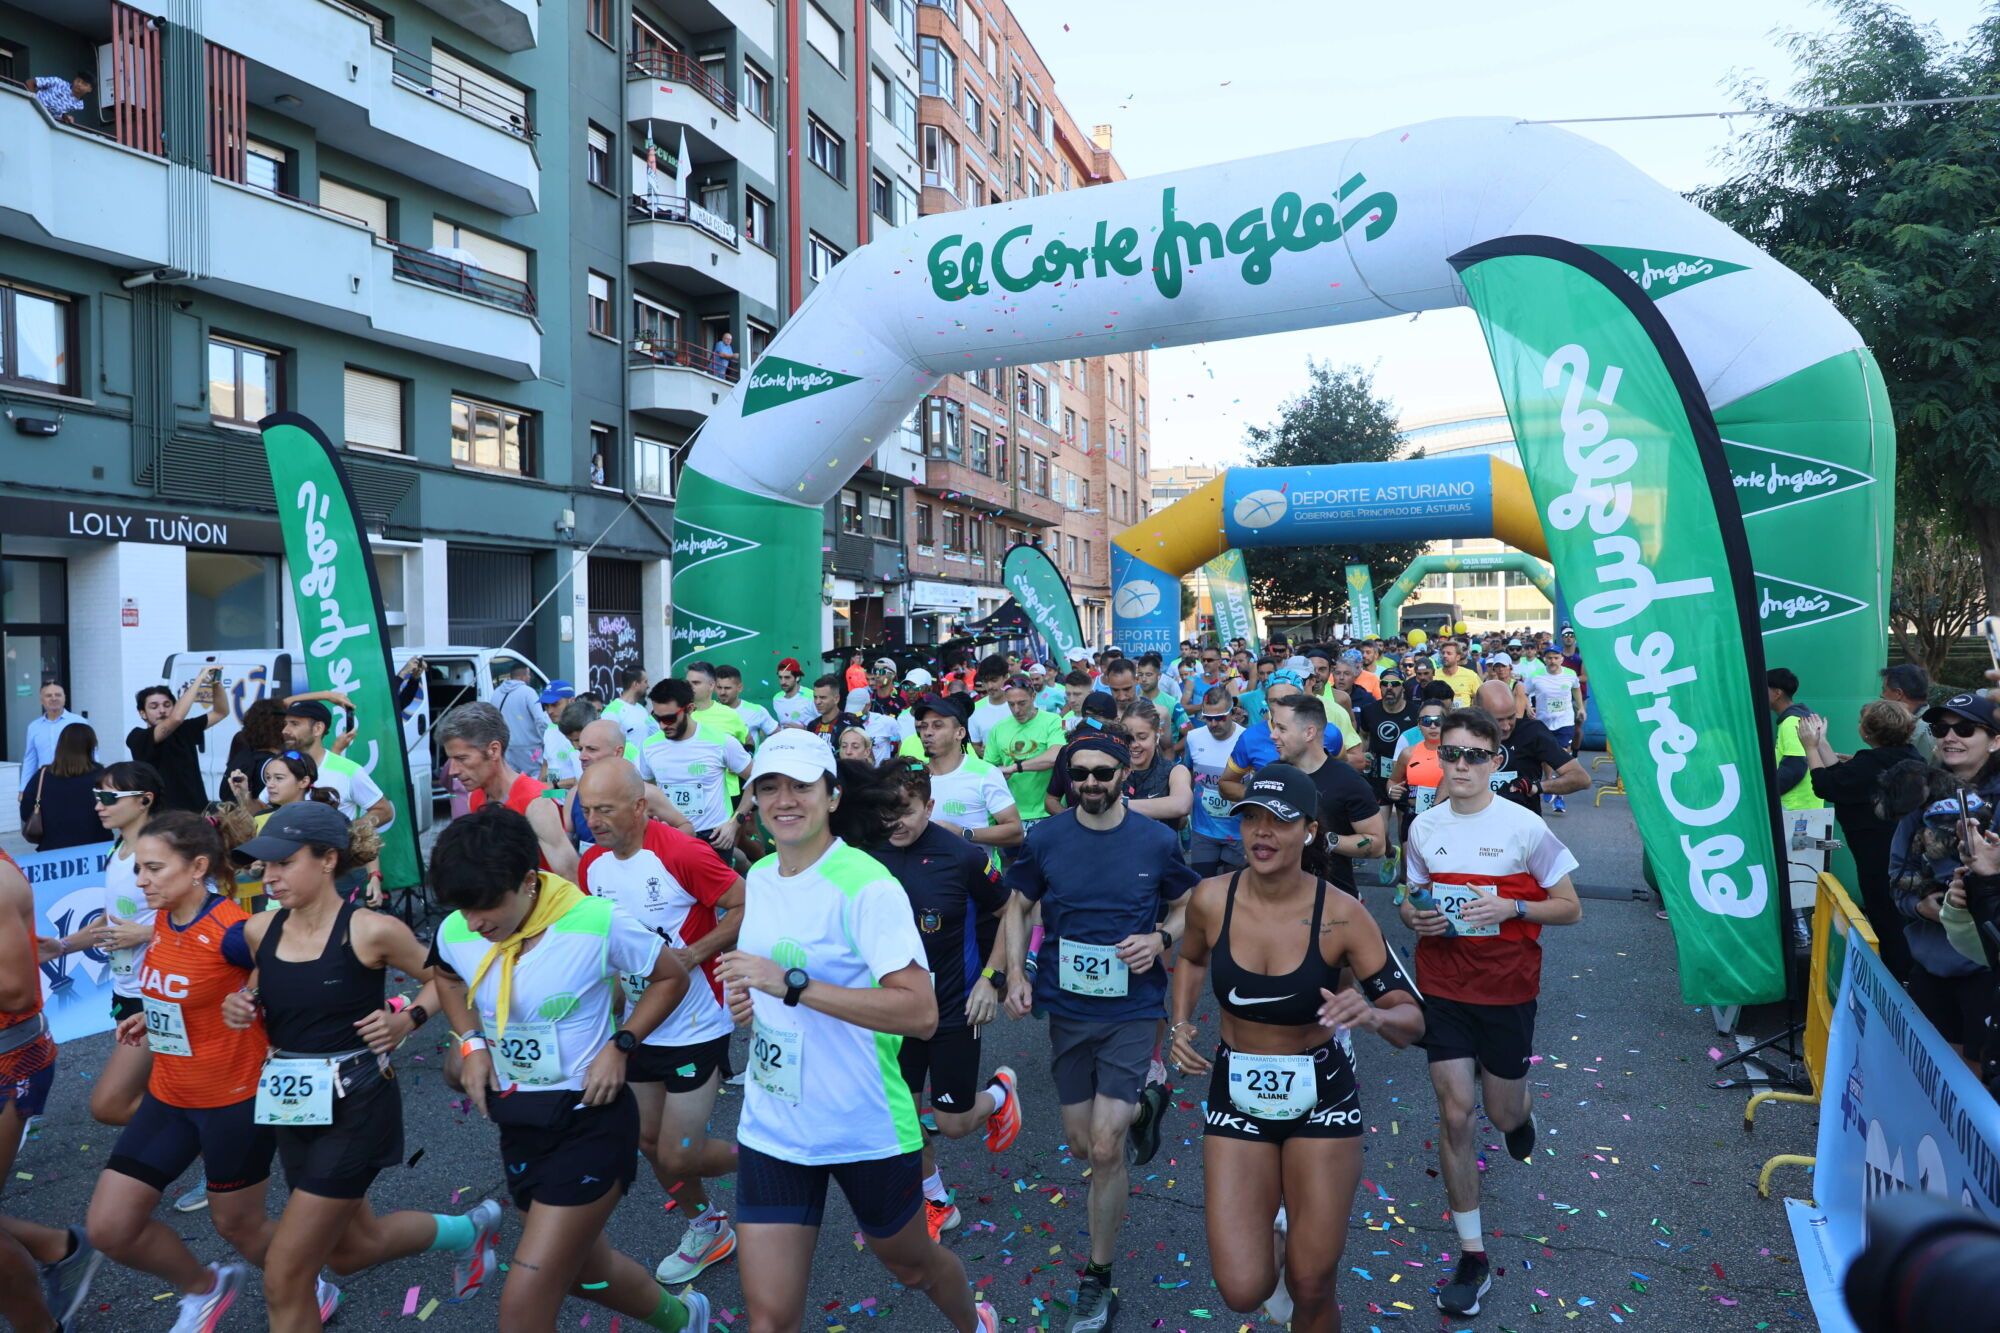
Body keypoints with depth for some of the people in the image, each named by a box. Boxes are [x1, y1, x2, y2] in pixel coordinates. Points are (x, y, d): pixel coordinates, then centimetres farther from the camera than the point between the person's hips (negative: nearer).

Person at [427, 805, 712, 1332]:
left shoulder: (596, 922, -22)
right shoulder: (455, 933, -8)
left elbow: (672, 976, -6)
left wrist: (620, 1046, -16)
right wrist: (472, 1043, 2)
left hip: (591, 1120, -6)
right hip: (518, 1124, 7)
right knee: (584, 1270, 24)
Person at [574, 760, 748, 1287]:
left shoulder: (683, 854, -23)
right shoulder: (591, 864, -1)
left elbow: (748, 908, -19)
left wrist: (693, 954, -26)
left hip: (696, 1029, -7)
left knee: (678, 1157, -4)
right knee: (650, 1141, 17)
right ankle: (705, 1228, 40)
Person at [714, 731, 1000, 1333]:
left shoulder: (866, 885, -20)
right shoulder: (758, 876, 2)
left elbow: (920, 1013, -28)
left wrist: (790, 983, -32)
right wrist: (745, 1000, -3)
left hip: (866, 1125, -4)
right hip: (770, 1126, 5)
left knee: (911, 1264, 22)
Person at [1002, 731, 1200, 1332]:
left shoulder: (1157, 841, -9)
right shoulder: (1045, 838, -6)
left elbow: (1186, 906, 6)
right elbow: (1019, 905, 6)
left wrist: (1161, 938, -15)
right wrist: (1015, 973, -7)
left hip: (1131, 1009, -2)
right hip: (1066, 1008, 3)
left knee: (1106, 1147, -7)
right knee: (1081, 1143, 14)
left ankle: (1097, 1279, 14)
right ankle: (1139, 1103, 49)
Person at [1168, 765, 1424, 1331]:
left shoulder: (1341, 917, -19)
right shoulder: (1211, 899, -12)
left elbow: (1411, 1019, -14)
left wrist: (1372, 1015, -36)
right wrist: (1180, 1025, -3)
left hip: (1322, 1099, -1)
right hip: (1236, 1097, 1)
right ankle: (1272, 1225, 30)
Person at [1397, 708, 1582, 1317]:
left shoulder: (1524, 827, -11)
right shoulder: (1423, 828, -2)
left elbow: (1570, 908, -5)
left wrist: (1511, 907, -22)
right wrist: (1415, 916, -11)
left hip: (1507, 991, -2)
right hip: (1442, 988, 2)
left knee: (1502, 1111, 12)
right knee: (1455, 1114, 0)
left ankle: (1517, 1113, 53)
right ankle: (1472, 1256, 13)